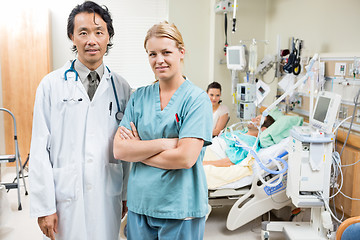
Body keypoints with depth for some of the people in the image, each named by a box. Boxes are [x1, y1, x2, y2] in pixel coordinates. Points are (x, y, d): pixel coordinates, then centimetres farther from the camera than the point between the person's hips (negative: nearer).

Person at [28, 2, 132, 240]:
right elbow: (40, 148, -5)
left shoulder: (121, 88, 3)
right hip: (66, 196, -1)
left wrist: (127, 194, 6)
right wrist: (44, 206, -7)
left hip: (109, 196, 2)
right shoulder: (51, 85, -3)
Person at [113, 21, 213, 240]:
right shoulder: (139, 97, 4)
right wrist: (164, 143, -16)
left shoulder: (197, 99, -9)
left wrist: (139, 150, -8)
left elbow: (186, 158, -19)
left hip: (181, 207, -4)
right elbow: (119, 150, -5)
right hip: (139, 204, 4)